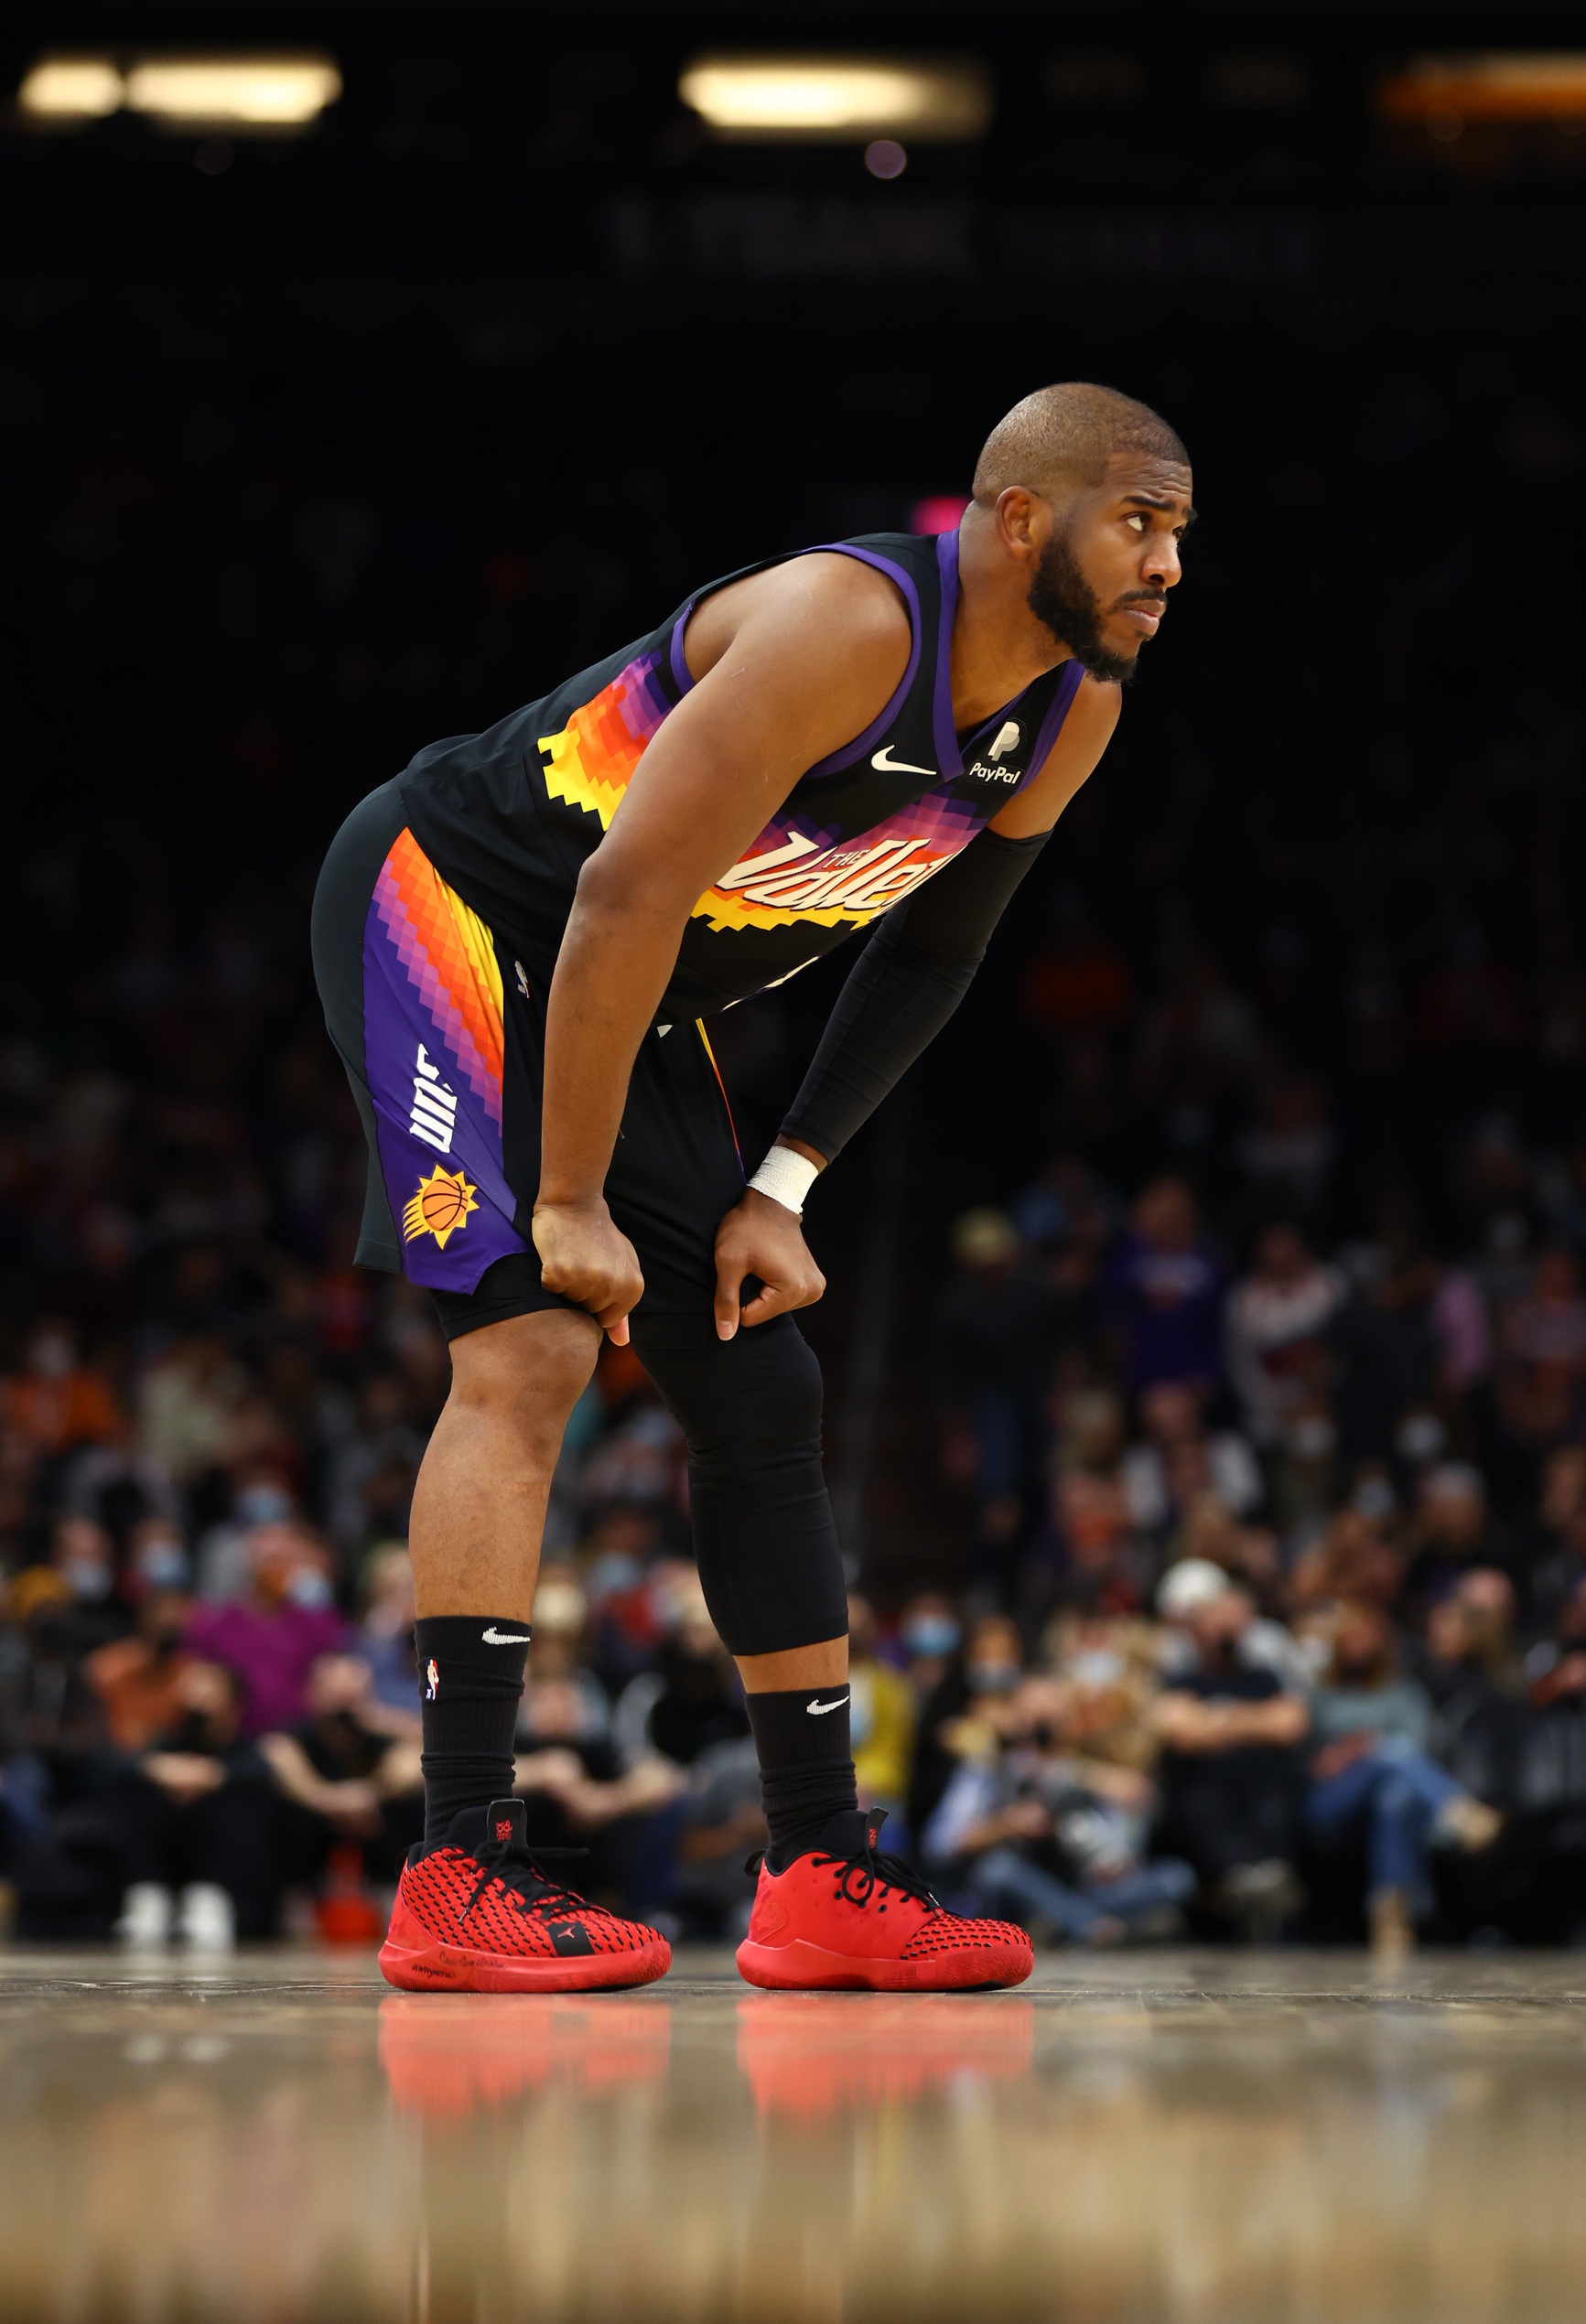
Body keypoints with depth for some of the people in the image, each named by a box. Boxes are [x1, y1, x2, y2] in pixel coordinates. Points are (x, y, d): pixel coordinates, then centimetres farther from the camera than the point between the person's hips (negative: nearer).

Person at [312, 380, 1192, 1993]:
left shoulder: (1074, 714, -4)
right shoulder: (848, 626, -31)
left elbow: (930, 954, 9)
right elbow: (627, 897, -32)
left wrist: (782, 1189, 1)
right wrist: (570, 1205, -27)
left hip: (622, 997, 9)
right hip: (444, 899, -9)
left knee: (761, 1394, 8)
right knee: (533, 1343, -22)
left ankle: (823, 1879, 14)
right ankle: (458, 1875, -24)